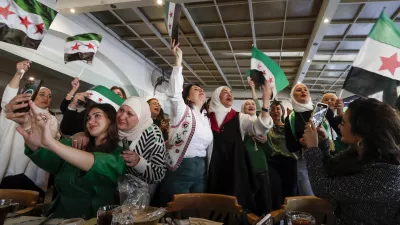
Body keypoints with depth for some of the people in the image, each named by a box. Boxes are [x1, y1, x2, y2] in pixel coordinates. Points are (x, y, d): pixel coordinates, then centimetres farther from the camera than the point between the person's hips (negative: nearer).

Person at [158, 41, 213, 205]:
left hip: (200, 169, 7)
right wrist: (178, 60, -27)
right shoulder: (182, 111, -5)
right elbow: (174, 92, -24)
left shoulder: (205, 118, 15)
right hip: (180, 169, -6)